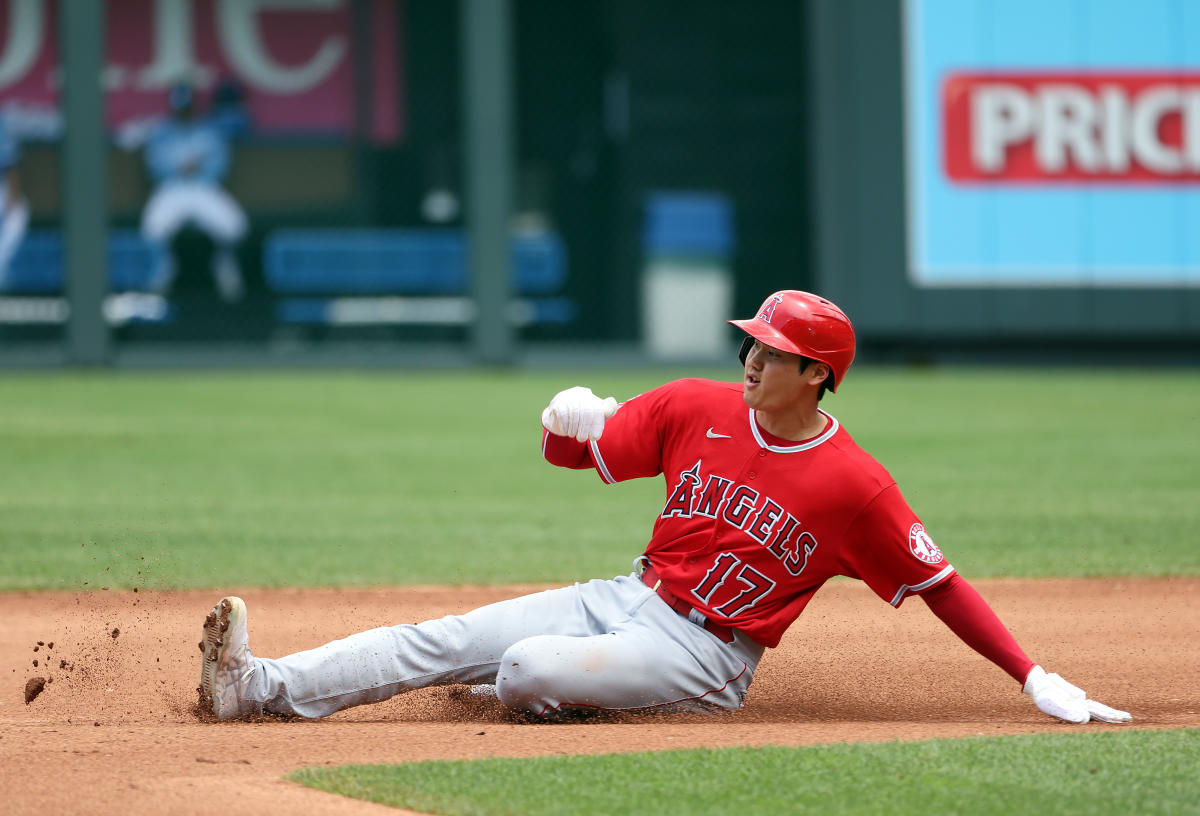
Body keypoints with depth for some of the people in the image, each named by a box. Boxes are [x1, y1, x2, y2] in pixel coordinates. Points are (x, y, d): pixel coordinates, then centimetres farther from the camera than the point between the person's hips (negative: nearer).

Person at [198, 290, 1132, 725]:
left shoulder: (855, 485, -13)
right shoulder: (699, 408, 2)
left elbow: (940, 583, -11)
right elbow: (580, 448, 9)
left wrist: (1038, 680, -18)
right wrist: (566, 424, -16)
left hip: (703, 658, -6)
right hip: (626, 601, 6)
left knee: (529, 668, -27)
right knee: (442, 641, -8)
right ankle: (259, 687, -12)